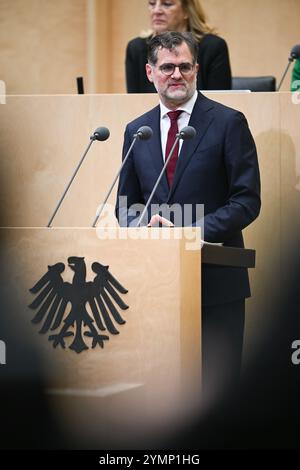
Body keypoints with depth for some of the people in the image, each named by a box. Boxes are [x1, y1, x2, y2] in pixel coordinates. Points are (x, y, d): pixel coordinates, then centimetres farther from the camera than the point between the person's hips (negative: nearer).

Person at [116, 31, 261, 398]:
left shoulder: (228, 123, 0)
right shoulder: (136, 130, 13)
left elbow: (247, 200, -5)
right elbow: (125, 205, 17)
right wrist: (144, 224, -6)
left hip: (215, 281, -4)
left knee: (216, 383, -1)